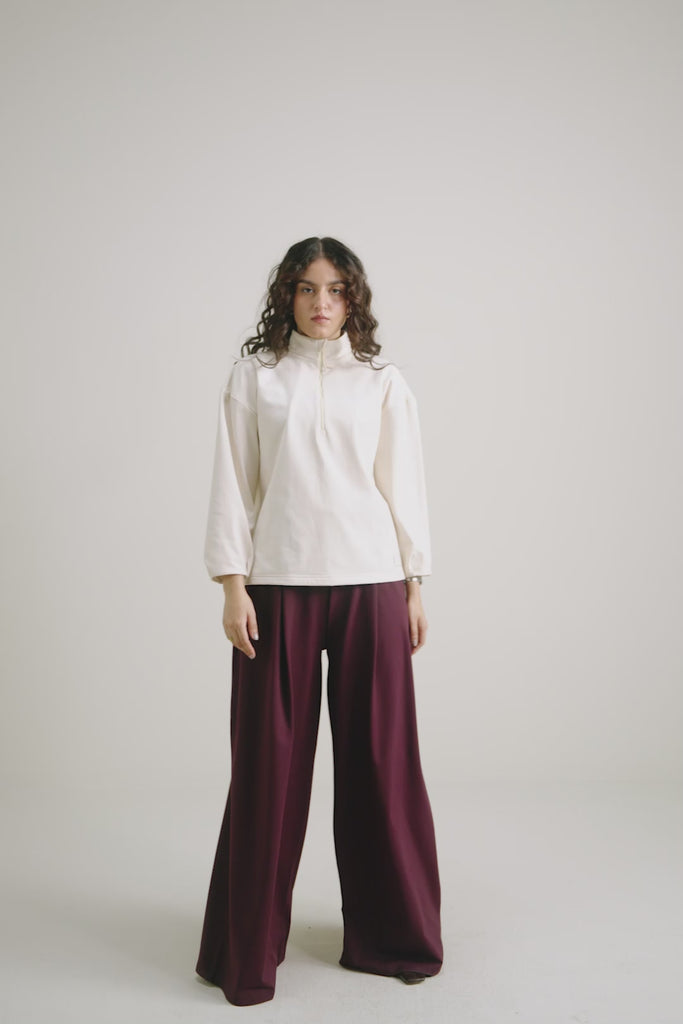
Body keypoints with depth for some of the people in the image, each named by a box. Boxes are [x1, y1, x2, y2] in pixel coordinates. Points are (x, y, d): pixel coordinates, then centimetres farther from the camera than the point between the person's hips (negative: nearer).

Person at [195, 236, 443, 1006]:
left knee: (378, 757, 6)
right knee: (269, 760, 3)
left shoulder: (383, 384, 9)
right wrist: (233, 585, -4)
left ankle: (389, 935, 25)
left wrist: (415, 587, 6)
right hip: (278, 586, -1)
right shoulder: (253, 377, 7)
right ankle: (248, 951, 20)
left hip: (371, 583, 1)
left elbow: (404, 486, 9)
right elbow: (233, 483, 3)